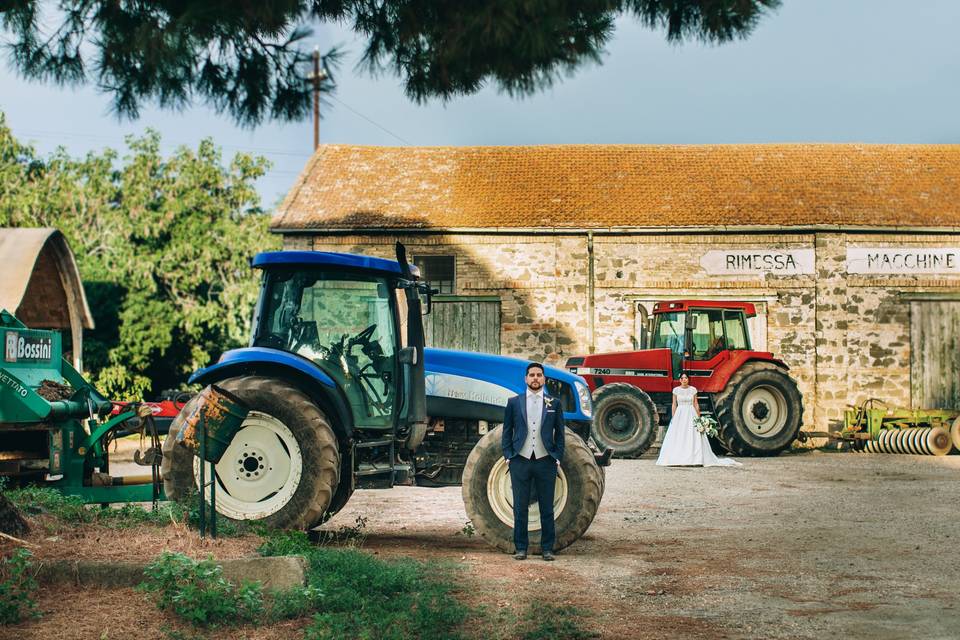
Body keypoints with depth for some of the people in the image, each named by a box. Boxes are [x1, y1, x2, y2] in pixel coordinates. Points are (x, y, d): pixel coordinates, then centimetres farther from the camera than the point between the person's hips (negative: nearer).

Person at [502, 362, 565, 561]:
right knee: (520, 508, 2)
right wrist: (508, 456, 0)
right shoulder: (514, 402, 7)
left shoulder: (554, 404, 7)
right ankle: (521, 548, 9)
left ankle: (547, 548, 10)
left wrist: (558, 458, 1)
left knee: (547, 508, 3)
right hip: (520, 461, 0)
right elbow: (507, 432, 9)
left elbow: (559, 433, 9)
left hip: (545, 462, 0)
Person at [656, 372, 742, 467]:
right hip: (679, 415, 0)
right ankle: (678, 459, -1)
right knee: (678, 438, -4)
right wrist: (673, 418, 0)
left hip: (691, 415, 0)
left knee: (693, 438, -4)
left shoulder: (693, 390, 3)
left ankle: (695, 459, -1)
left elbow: (696, 404, 6)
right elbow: (674, 405, 5)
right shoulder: (676, 390, 3)